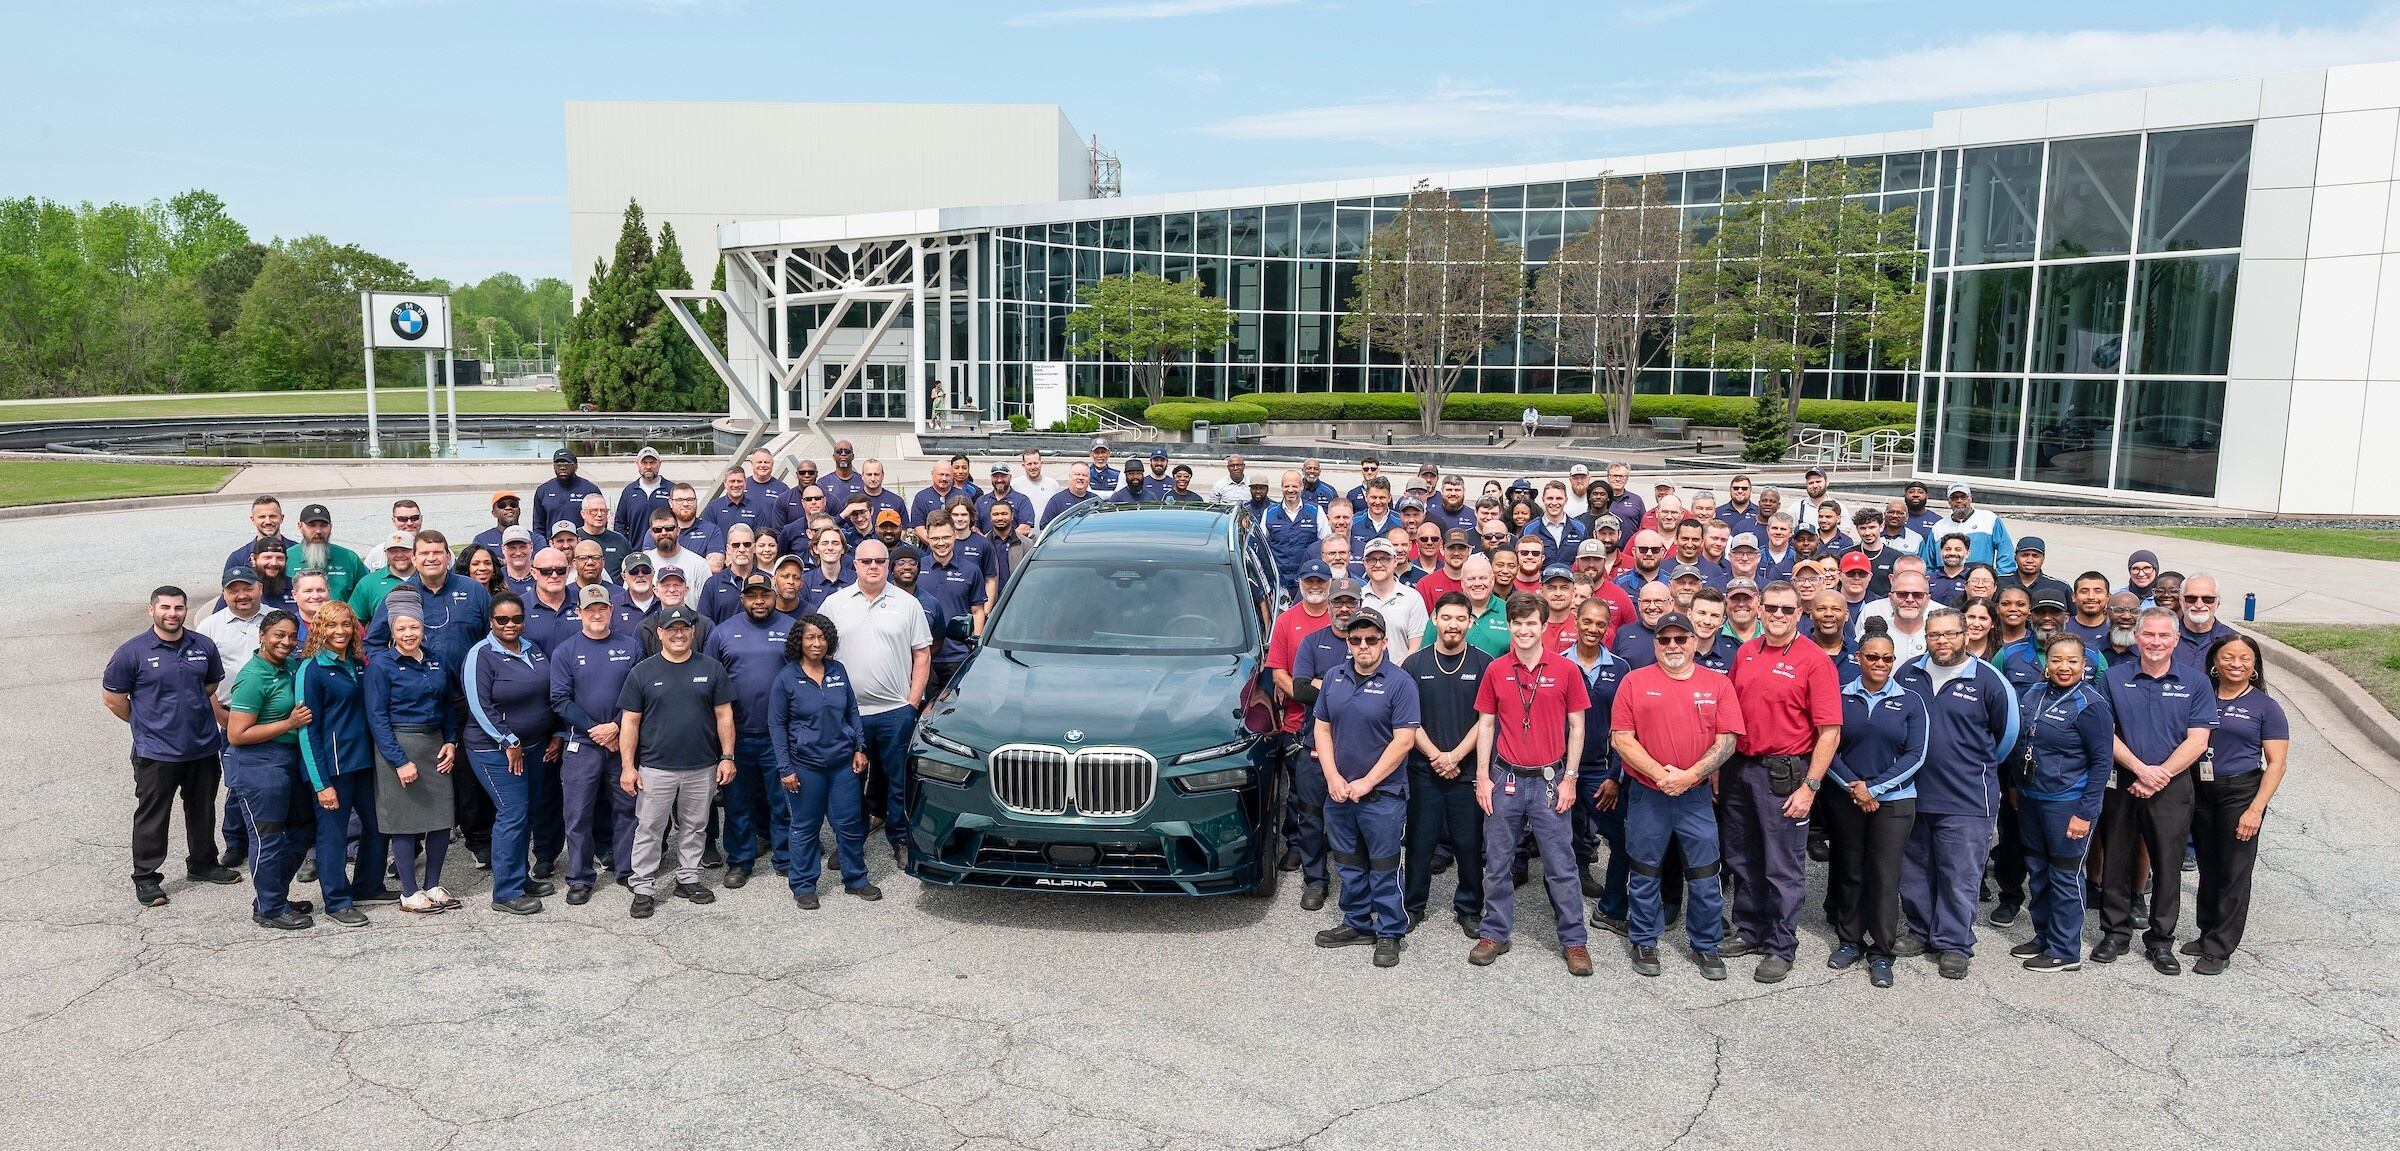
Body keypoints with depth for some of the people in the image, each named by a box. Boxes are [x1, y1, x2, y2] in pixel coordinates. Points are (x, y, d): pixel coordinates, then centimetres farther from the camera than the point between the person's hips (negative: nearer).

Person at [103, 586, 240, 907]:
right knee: (152, 817, 3)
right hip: (156, 752, -4)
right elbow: (112, 697, -2)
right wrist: (146, 723, 2)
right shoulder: (133, 651, -9)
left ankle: (203, 863, 33)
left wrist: (194, 715, 12)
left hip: (203, 747, 4)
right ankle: (146, 878, 14)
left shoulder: (204, 646, 2)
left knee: (203, 811, 17)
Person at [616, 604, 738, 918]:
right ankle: (644, 888, 12)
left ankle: (688, 879, 26)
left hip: (702, 767, 2)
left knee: (694, 827, 13)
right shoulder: (643, 672, -1)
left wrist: (727, 757, -1)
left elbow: (724, 715, 5)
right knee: (649, 829, 3)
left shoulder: (711, 669, 3)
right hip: (655, 767, -2)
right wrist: (628, 766, -6)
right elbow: (630, 721, 0)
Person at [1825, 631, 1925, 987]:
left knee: (1885, 875, -1)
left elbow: (1915, 755, -3)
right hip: (1845, 799, 1)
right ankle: (1849, 941, 22)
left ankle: (1881, 952, 8)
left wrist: (1875, 787, -10)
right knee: (1849, 871, 8)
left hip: (1894, 800, -1)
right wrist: (1854, 785, -12)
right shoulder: (1841, 698, 2)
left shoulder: (1910, 701, 1)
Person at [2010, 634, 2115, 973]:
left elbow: (2101, 761, -14)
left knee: (2064, 876, 3)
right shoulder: (2034, 693, 5)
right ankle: (2043, 936, 30)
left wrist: (2085, 812, -17)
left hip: (2068, 803, -7)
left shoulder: (2090, 704, -14)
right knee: (2037, 871, 16)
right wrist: (2014, 785, 18)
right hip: (2030, 798, 7)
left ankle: (2065, 951, 14)